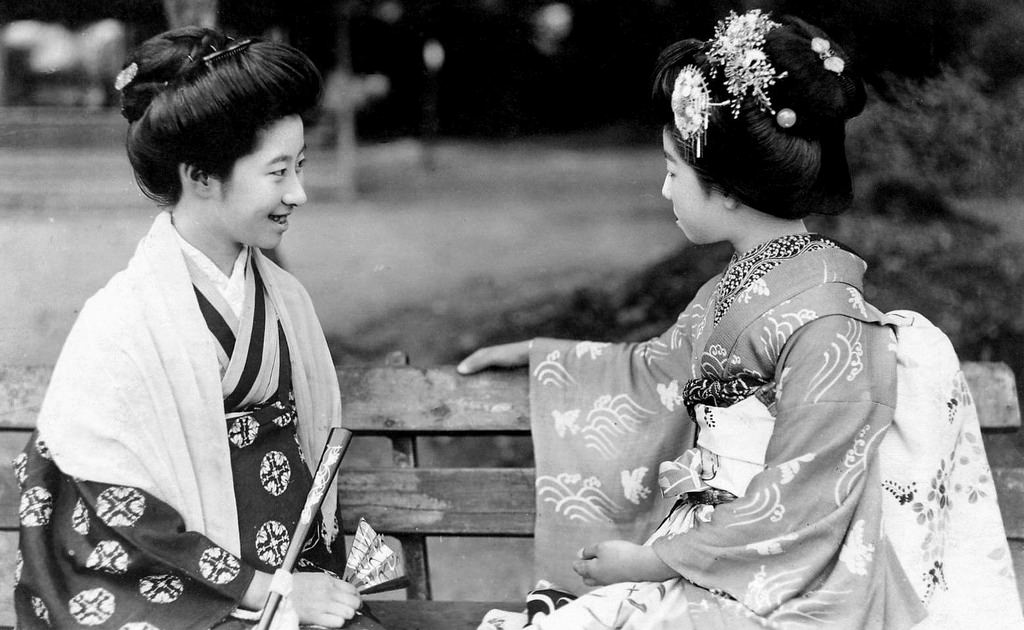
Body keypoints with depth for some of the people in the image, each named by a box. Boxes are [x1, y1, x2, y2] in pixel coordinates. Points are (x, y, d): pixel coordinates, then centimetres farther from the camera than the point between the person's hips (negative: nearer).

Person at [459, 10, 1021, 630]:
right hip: (707, 555, 8)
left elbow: (799, 513, -20)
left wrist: (649, 561, -15)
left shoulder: (825, 323, -19)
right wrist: (537, 353, 36)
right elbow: (661, 368, 29)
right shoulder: (738, 288, 9)